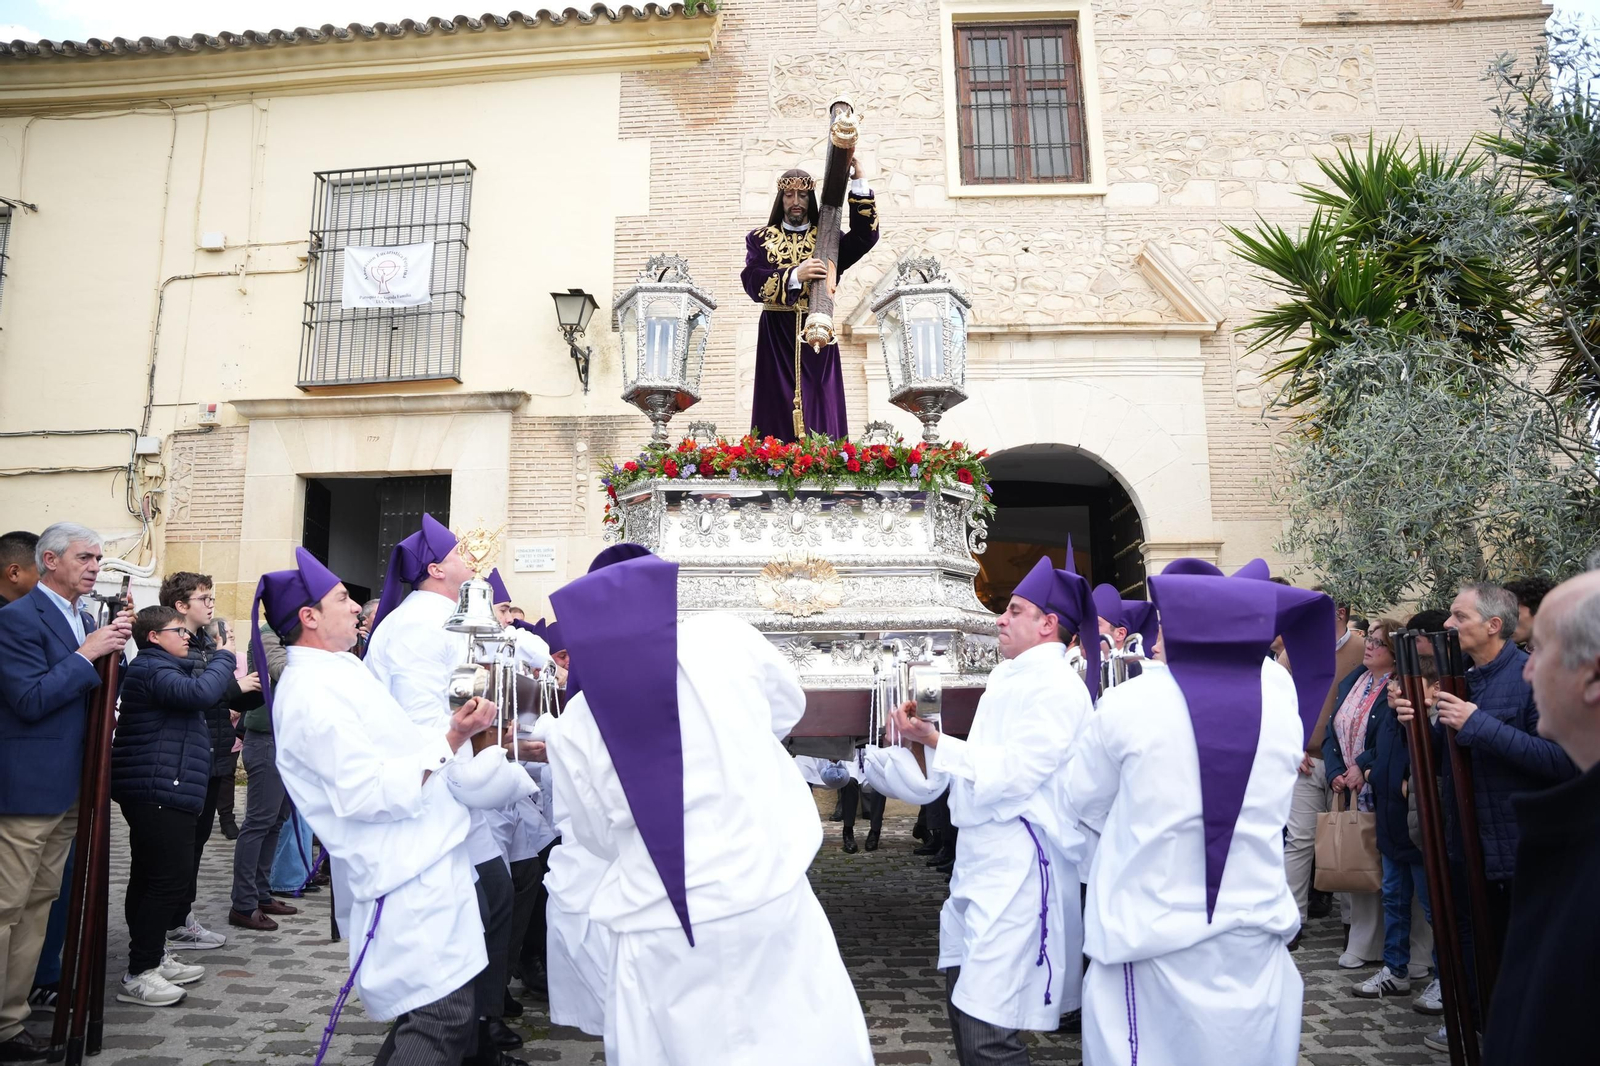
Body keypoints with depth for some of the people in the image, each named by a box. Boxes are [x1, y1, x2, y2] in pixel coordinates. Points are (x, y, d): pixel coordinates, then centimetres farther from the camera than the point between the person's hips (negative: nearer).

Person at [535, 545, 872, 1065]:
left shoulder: (575, 724, -5)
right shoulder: (730, 638, -7)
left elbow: (601, 837, 6)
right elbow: (789, 707, 11)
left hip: (660, 934, 1)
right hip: (770, 899, 0)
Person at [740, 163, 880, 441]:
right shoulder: (760, 239, 10)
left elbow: (865, 237, -8)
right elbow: (752, 282, -6)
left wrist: (858, 181, -15)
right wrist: (795, 275, -22)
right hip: (776, 338, -1)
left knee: (820, 410, -3)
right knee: (778, 414, -5)